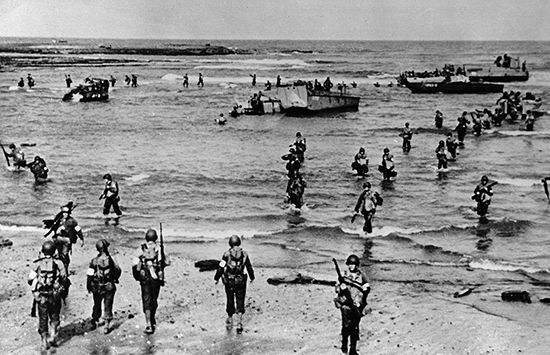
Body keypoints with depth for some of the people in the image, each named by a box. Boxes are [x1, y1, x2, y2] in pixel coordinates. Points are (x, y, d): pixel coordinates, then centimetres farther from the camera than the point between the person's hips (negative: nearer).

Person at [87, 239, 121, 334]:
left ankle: (95, 321, 32)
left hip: (97, 288, 1)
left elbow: (89, 275, -10)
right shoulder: (111, 259, -14)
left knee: (97, 304, 21)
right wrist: (115, 279, 16)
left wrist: (88, 287, 4)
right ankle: (107, 325, 6)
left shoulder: (94, 261, -13)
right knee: (108, 306, 8)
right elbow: (118, 270, -3)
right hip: (109, 287, -1)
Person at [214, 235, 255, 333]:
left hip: (229, 281, -1)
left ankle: (230, 320, 31)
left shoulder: (227, 254, -11)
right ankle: (239, 324, -8)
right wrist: (252, 277, 23)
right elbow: (249, 268, 7)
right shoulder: (244, 254, -3)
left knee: (230, 300, 16)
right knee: (240, 302, 4)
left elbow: (221, 268, -8)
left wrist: (216, 278, 5)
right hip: (241, 281, 1)